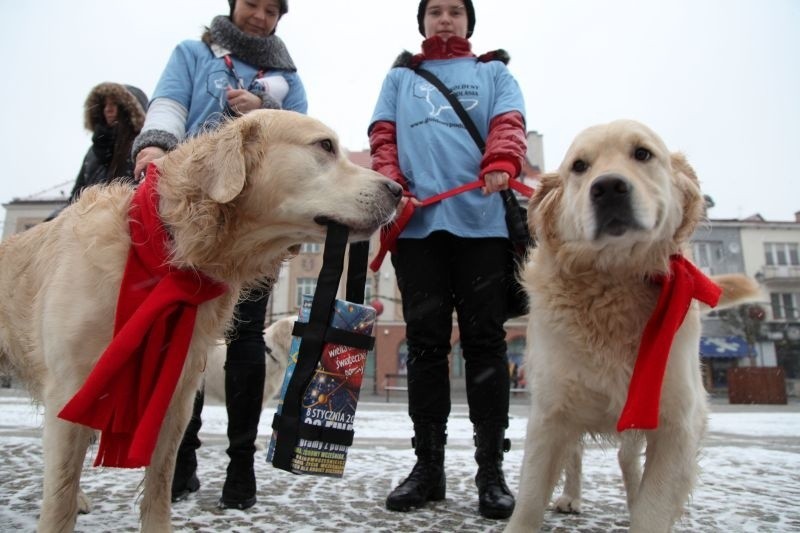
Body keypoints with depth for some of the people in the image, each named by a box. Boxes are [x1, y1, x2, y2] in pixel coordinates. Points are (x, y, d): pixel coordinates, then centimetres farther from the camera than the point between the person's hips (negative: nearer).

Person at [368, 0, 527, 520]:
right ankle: (428, 464, 11)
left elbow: (509, 122, 5)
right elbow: (383, 135, 14)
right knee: (425, 341, 2)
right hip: (417, 222, 1)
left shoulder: (493, 71, 22)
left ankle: (492, 468, 7)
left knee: (485, 340, -2)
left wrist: (501, 163, -18)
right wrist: (391, 184, -6)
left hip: (483, 219, -1)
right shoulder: (401, 76, 26)